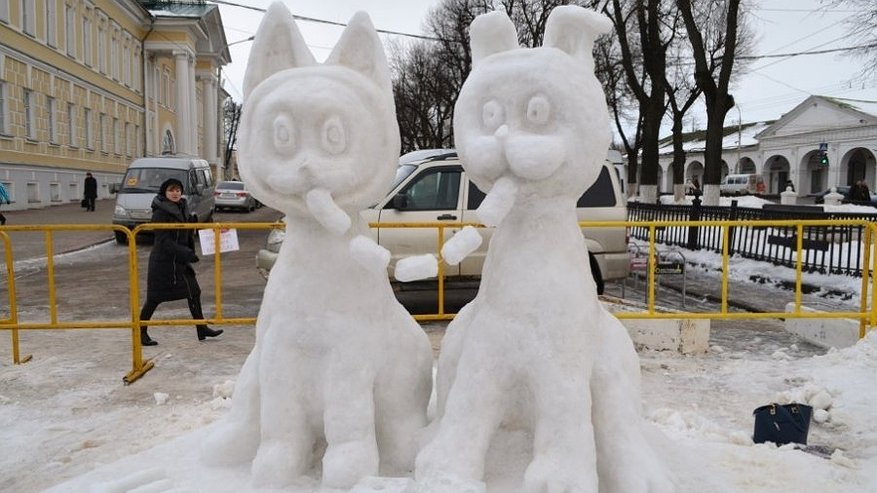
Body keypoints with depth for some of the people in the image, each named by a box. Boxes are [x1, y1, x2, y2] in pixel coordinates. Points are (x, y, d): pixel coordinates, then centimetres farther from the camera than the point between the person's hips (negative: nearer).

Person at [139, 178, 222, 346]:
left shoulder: (182, 209, 10)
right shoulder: (160, 212, -15)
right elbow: (164, 241, -22)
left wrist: (190, 253, 11)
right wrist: (187, 254, -30)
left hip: (180, 261, 8)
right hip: (162, 261, -8)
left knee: (194, 292, 7)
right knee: (155, 298, 1)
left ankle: (202, 329, 15)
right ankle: (141, 333, 15)